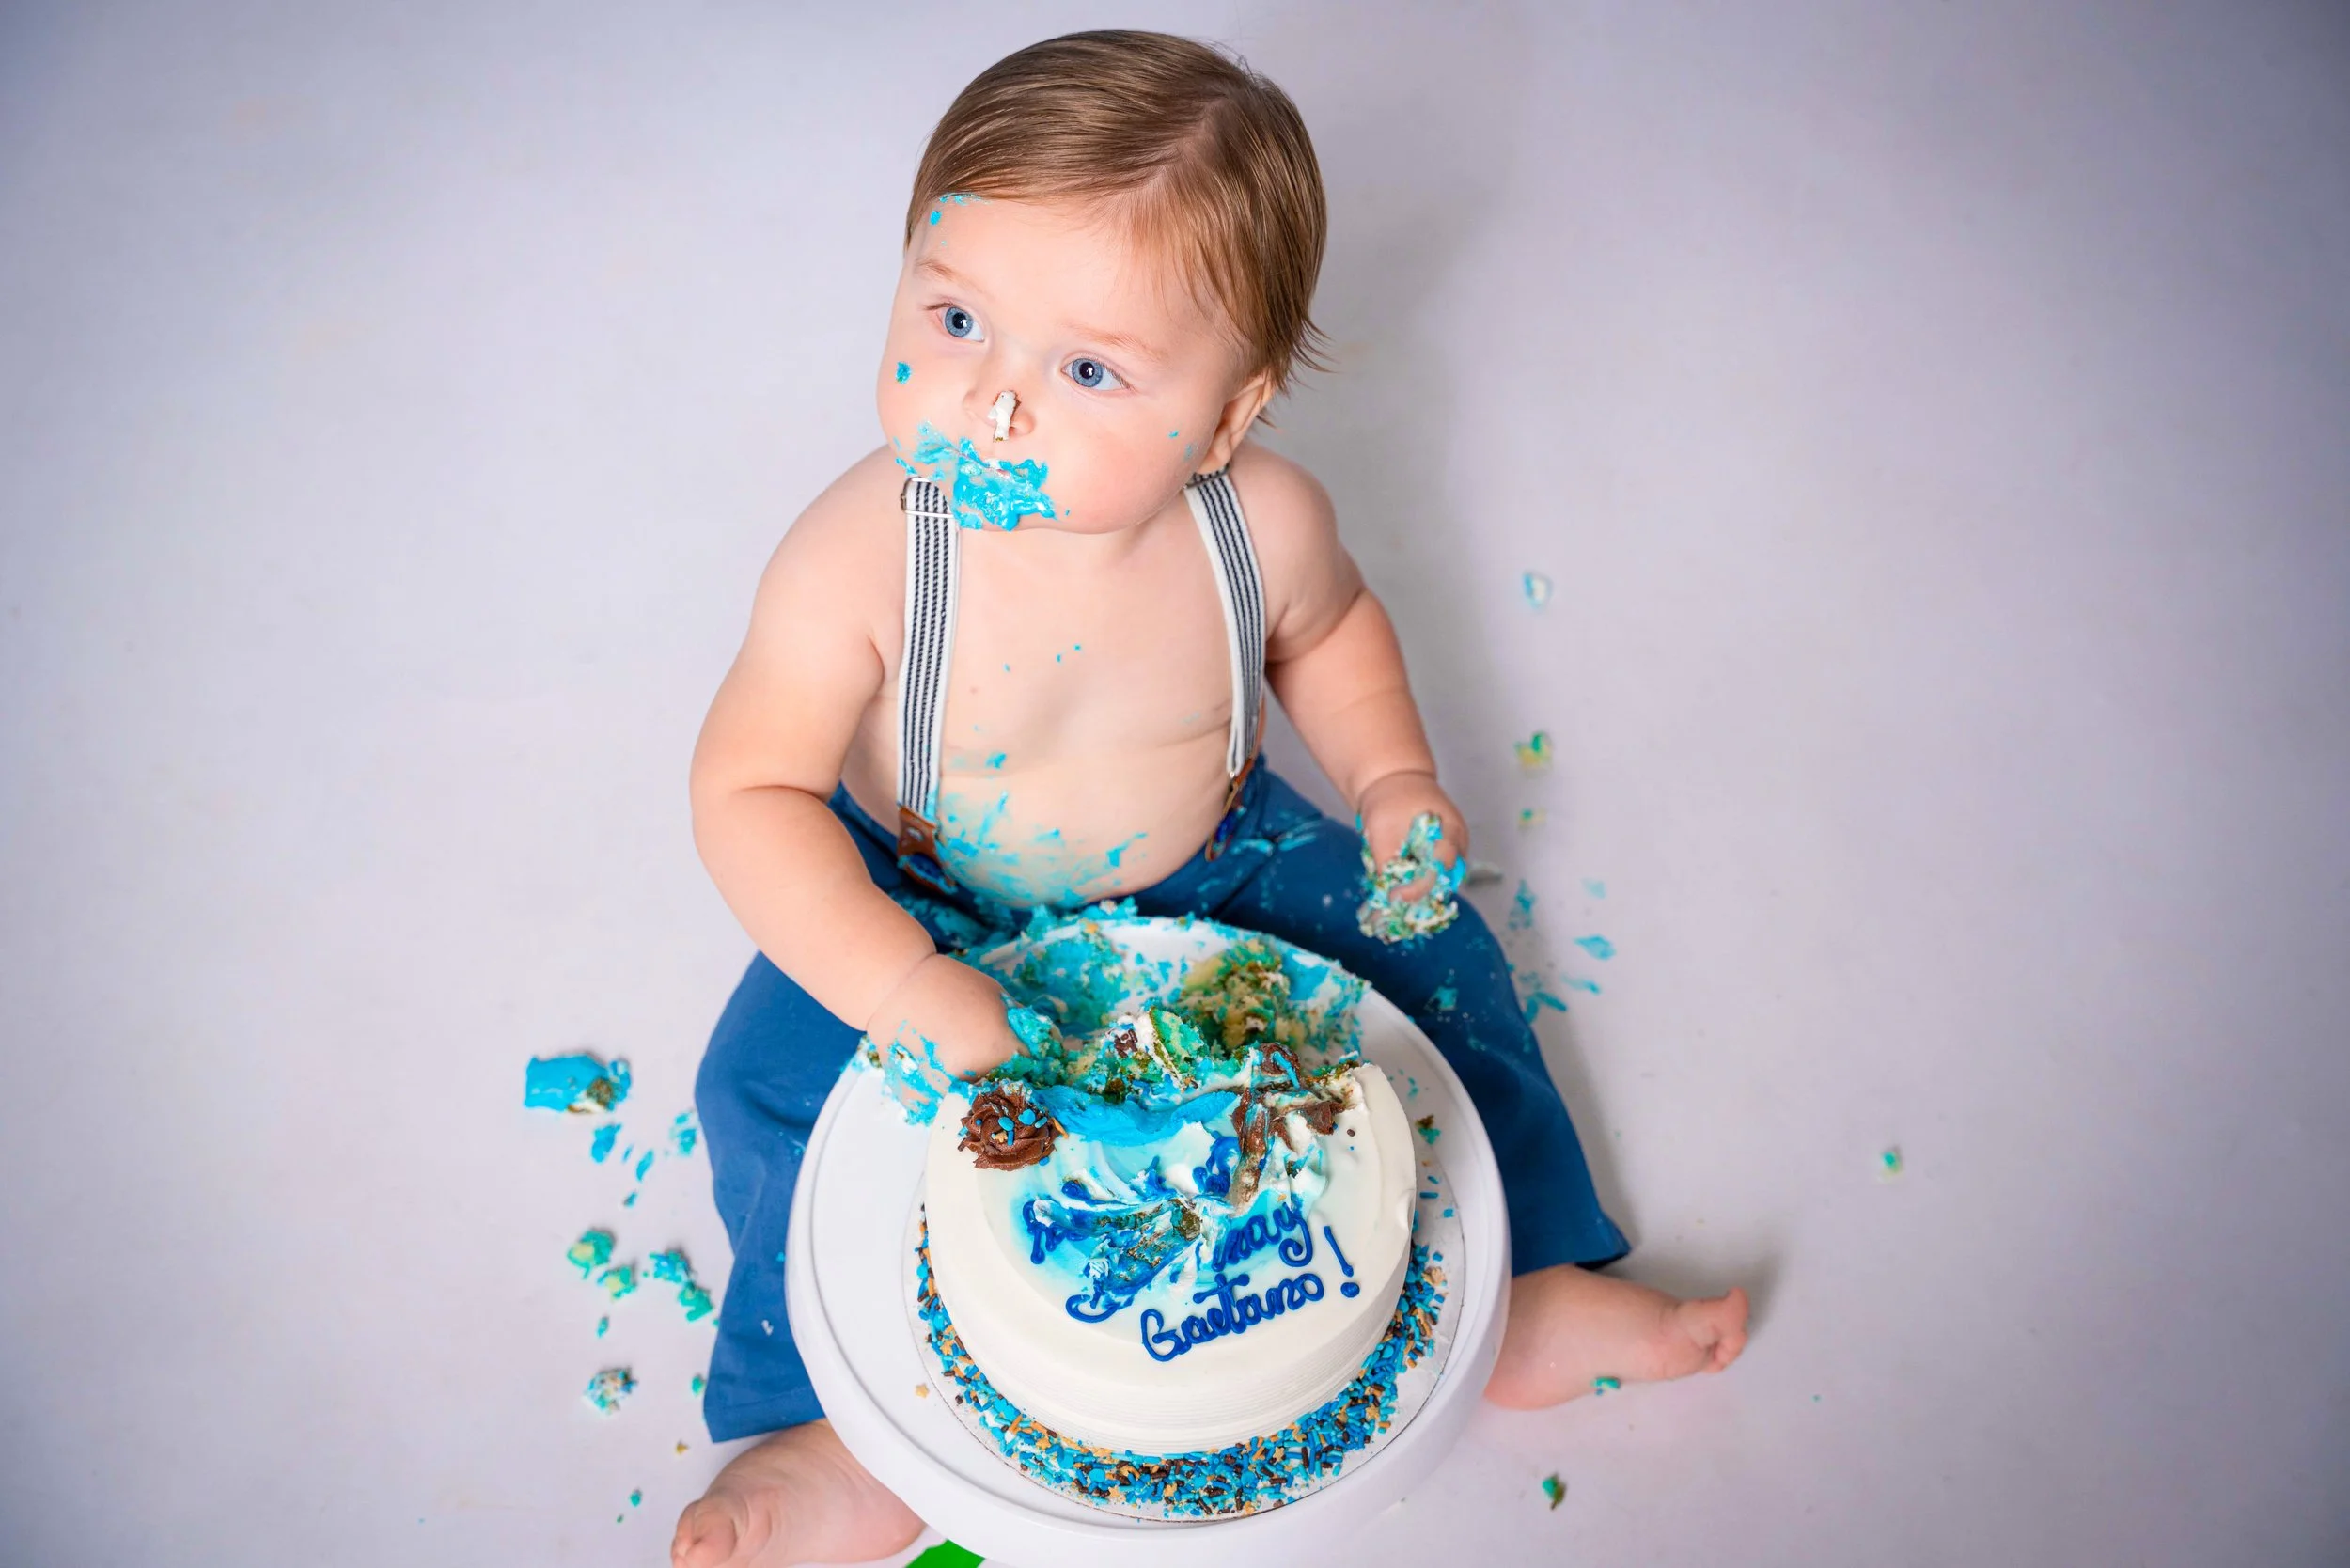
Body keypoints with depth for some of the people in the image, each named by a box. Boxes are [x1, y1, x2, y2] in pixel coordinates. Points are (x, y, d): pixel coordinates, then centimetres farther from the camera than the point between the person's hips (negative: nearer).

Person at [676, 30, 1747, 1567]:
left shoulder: (1266, 522, -22)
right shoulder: (861, 559, -32)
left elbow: (1327, 625, 2)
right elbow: (752, 792, -28)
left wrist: (1392, 777, -12)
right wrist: (908, 993, -39)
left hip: (1209, 875, 2)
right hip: (925, 910, -1)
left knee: (1436, 965, -4)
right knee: (774, 1087, -17)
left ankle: (1524, 1289, 17)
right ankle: (858, 1435, 4)